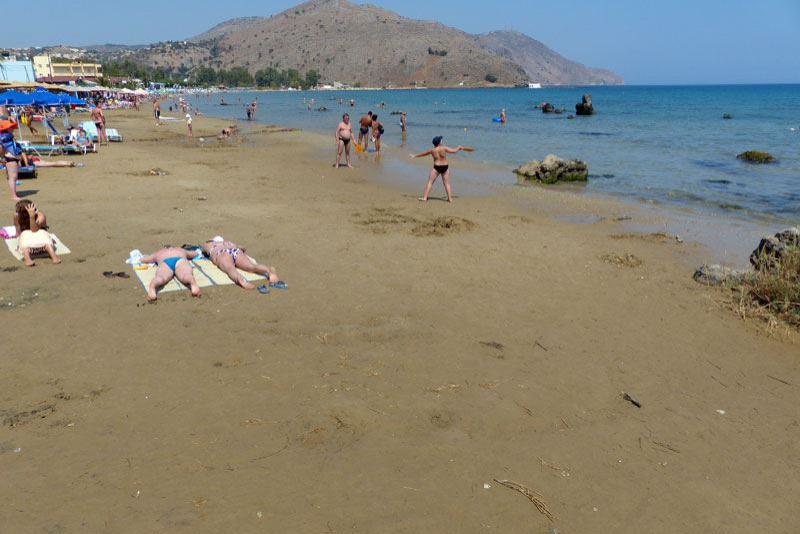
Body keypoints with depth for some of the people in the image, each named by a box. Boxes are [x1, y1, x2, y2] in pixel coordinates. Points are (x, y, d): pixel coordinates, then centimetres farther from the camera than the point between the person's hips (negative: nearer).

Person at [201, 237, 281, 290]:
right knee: (251, 266, -25)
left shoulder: (208, 244, 37)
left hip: (222, 254, -3)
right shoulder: (229, 242, 42)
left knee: (230, 269, -34)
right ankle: (269, 270, -57)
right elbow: (242, 248, 51)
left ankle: (240, 279, -70)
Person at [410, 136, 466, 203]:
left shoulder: (432, 150, -2)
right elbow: (454, 151, -4)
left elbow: (423, 154, 11)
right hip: (445, 167, 1)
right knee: (447, 183, 9)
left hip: (436, 167, -1)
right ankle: (450, 198, 11)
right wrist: (459, 147, 17)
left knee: (430, 182, 5)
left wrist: (415, 155, 28)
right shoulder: (444, 148, -7)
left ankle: (425, 197, 1)